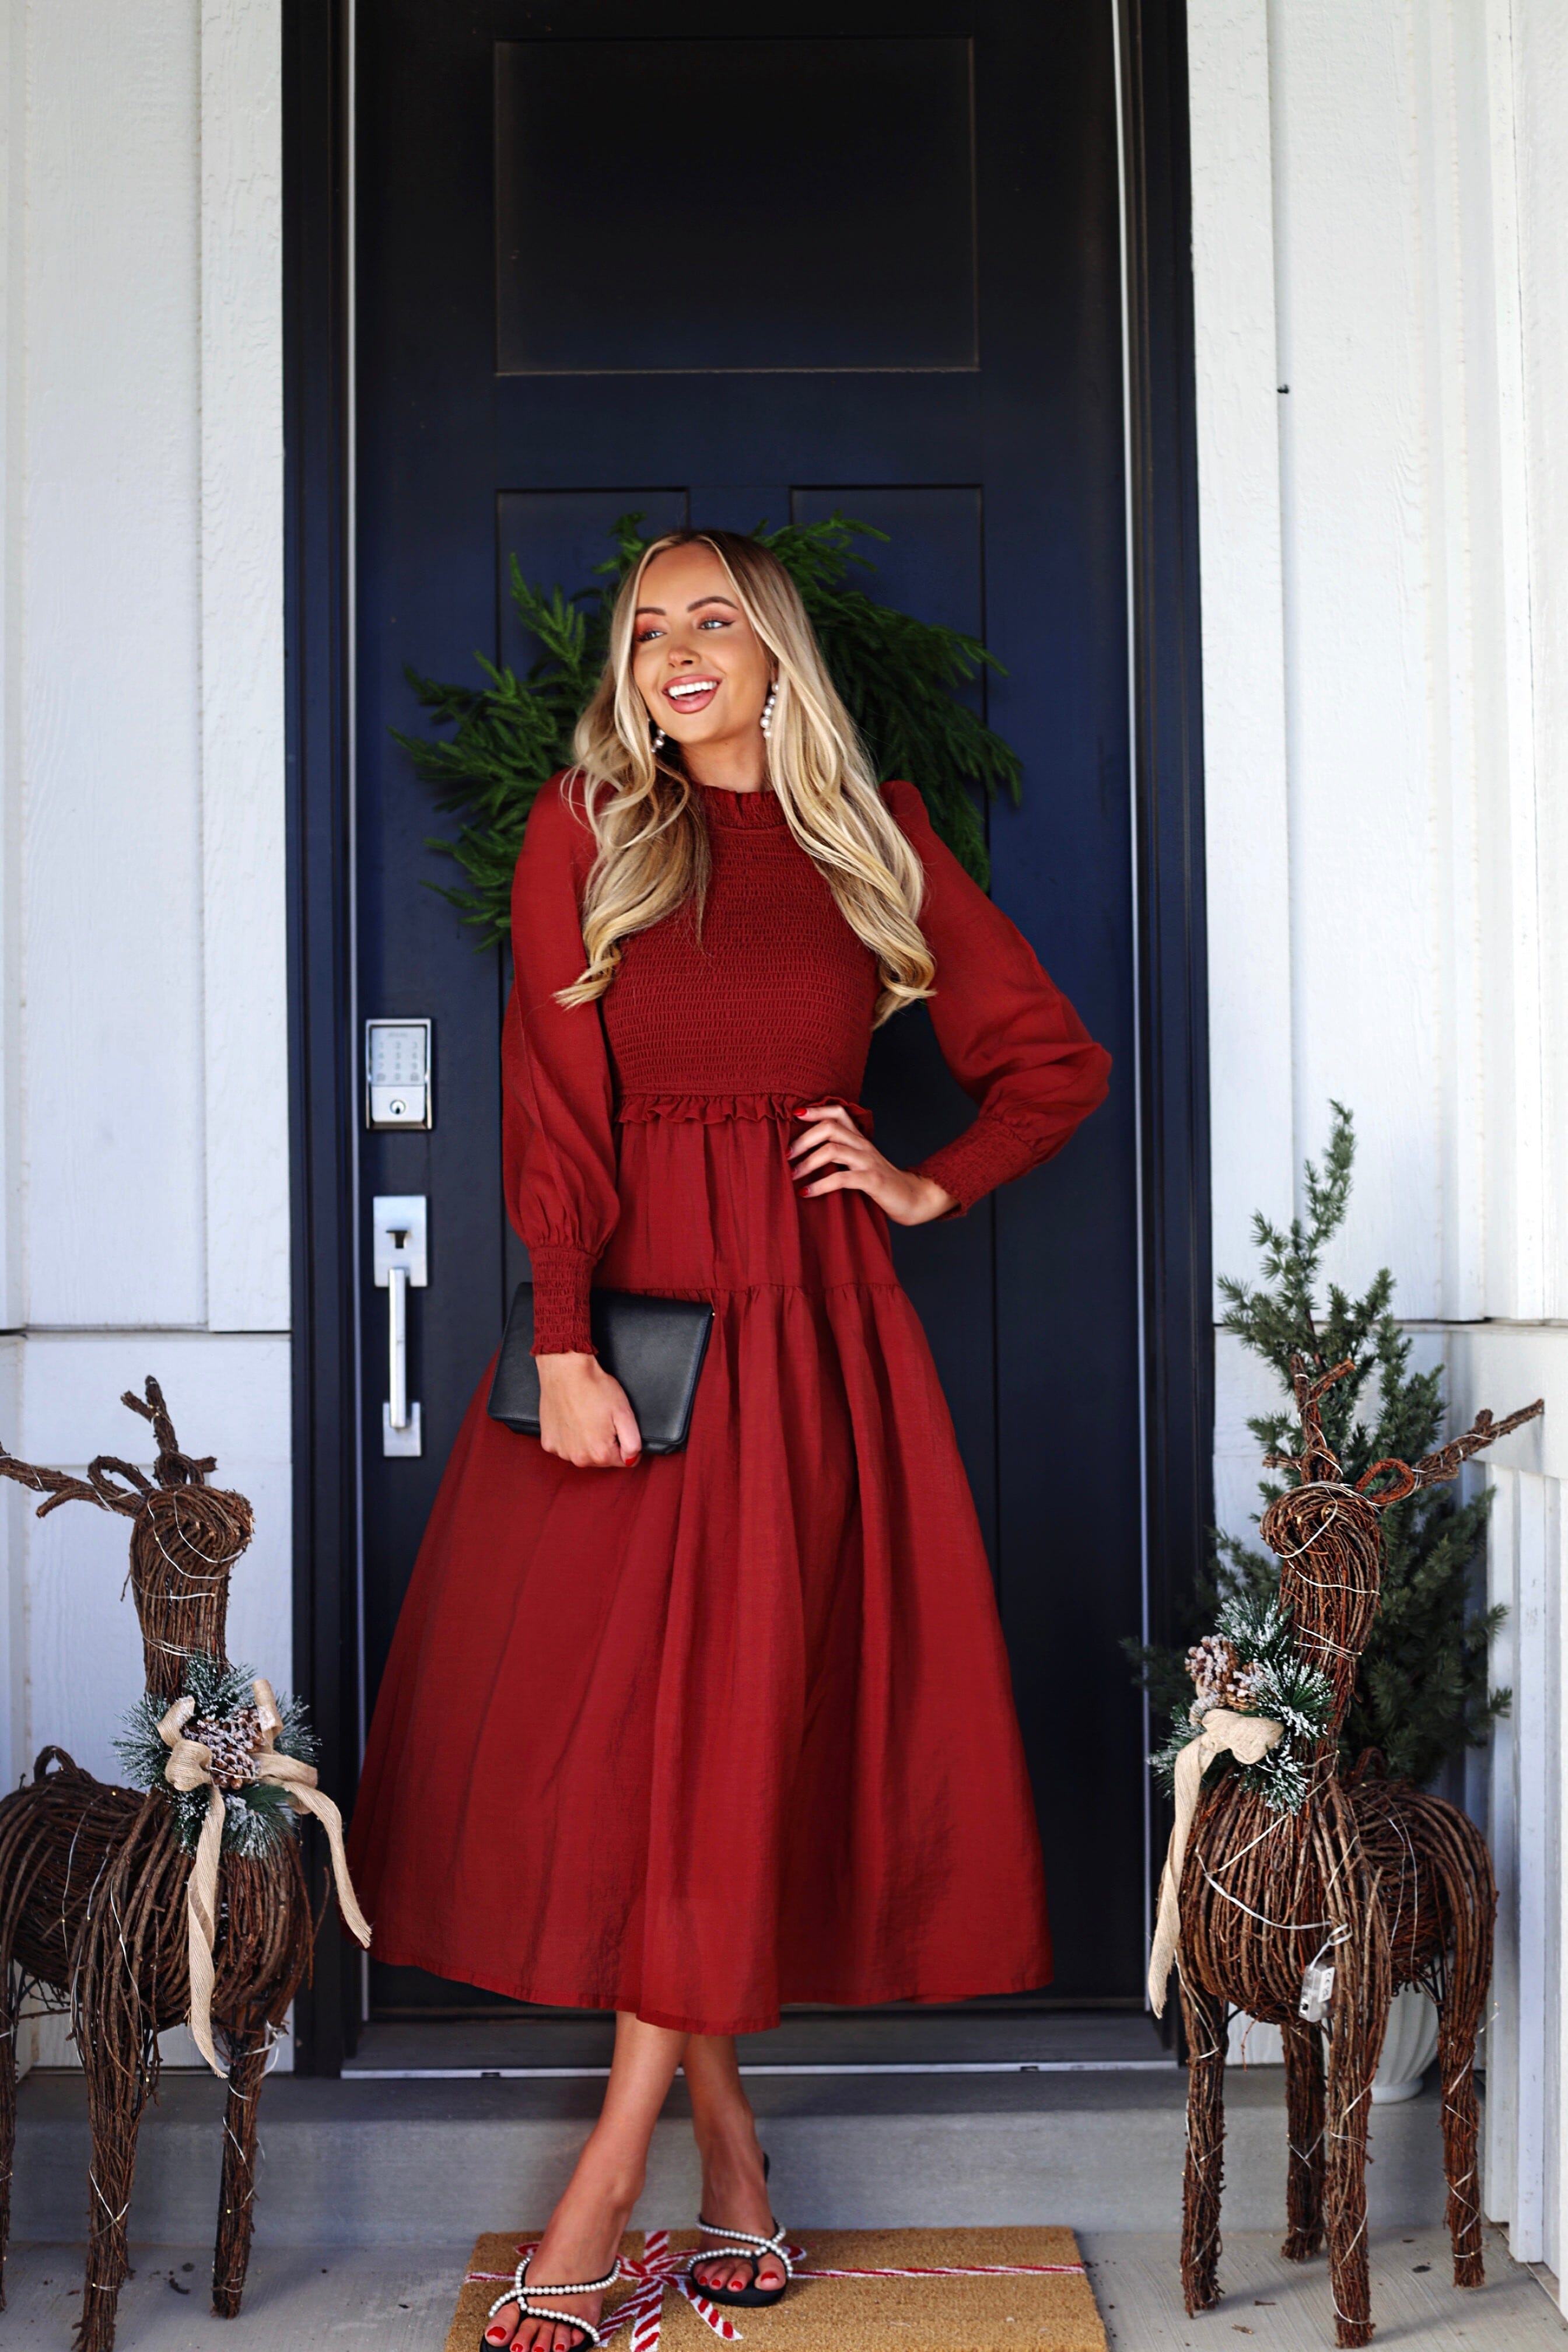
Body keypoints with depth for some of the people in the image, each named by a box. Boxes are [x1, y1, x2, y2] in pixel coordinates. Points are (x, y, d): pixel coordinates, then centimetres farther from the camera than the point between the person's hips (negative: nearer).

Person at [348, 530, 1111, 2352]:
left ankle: (614, 2166, 6)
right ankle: (724, 2133, 17)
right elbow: (554, 1105, -4)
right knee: (606, 1709, 1)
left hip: (805, 1319, 0)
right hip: (623, 1299, 0)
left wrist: (931, 1188, 3)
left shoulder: (875, 840, 9)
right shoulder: (584, 827, 5)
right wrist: (562, 1344, -12)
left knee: (735, 1711, -3)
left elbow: (1058, 1061, 16)